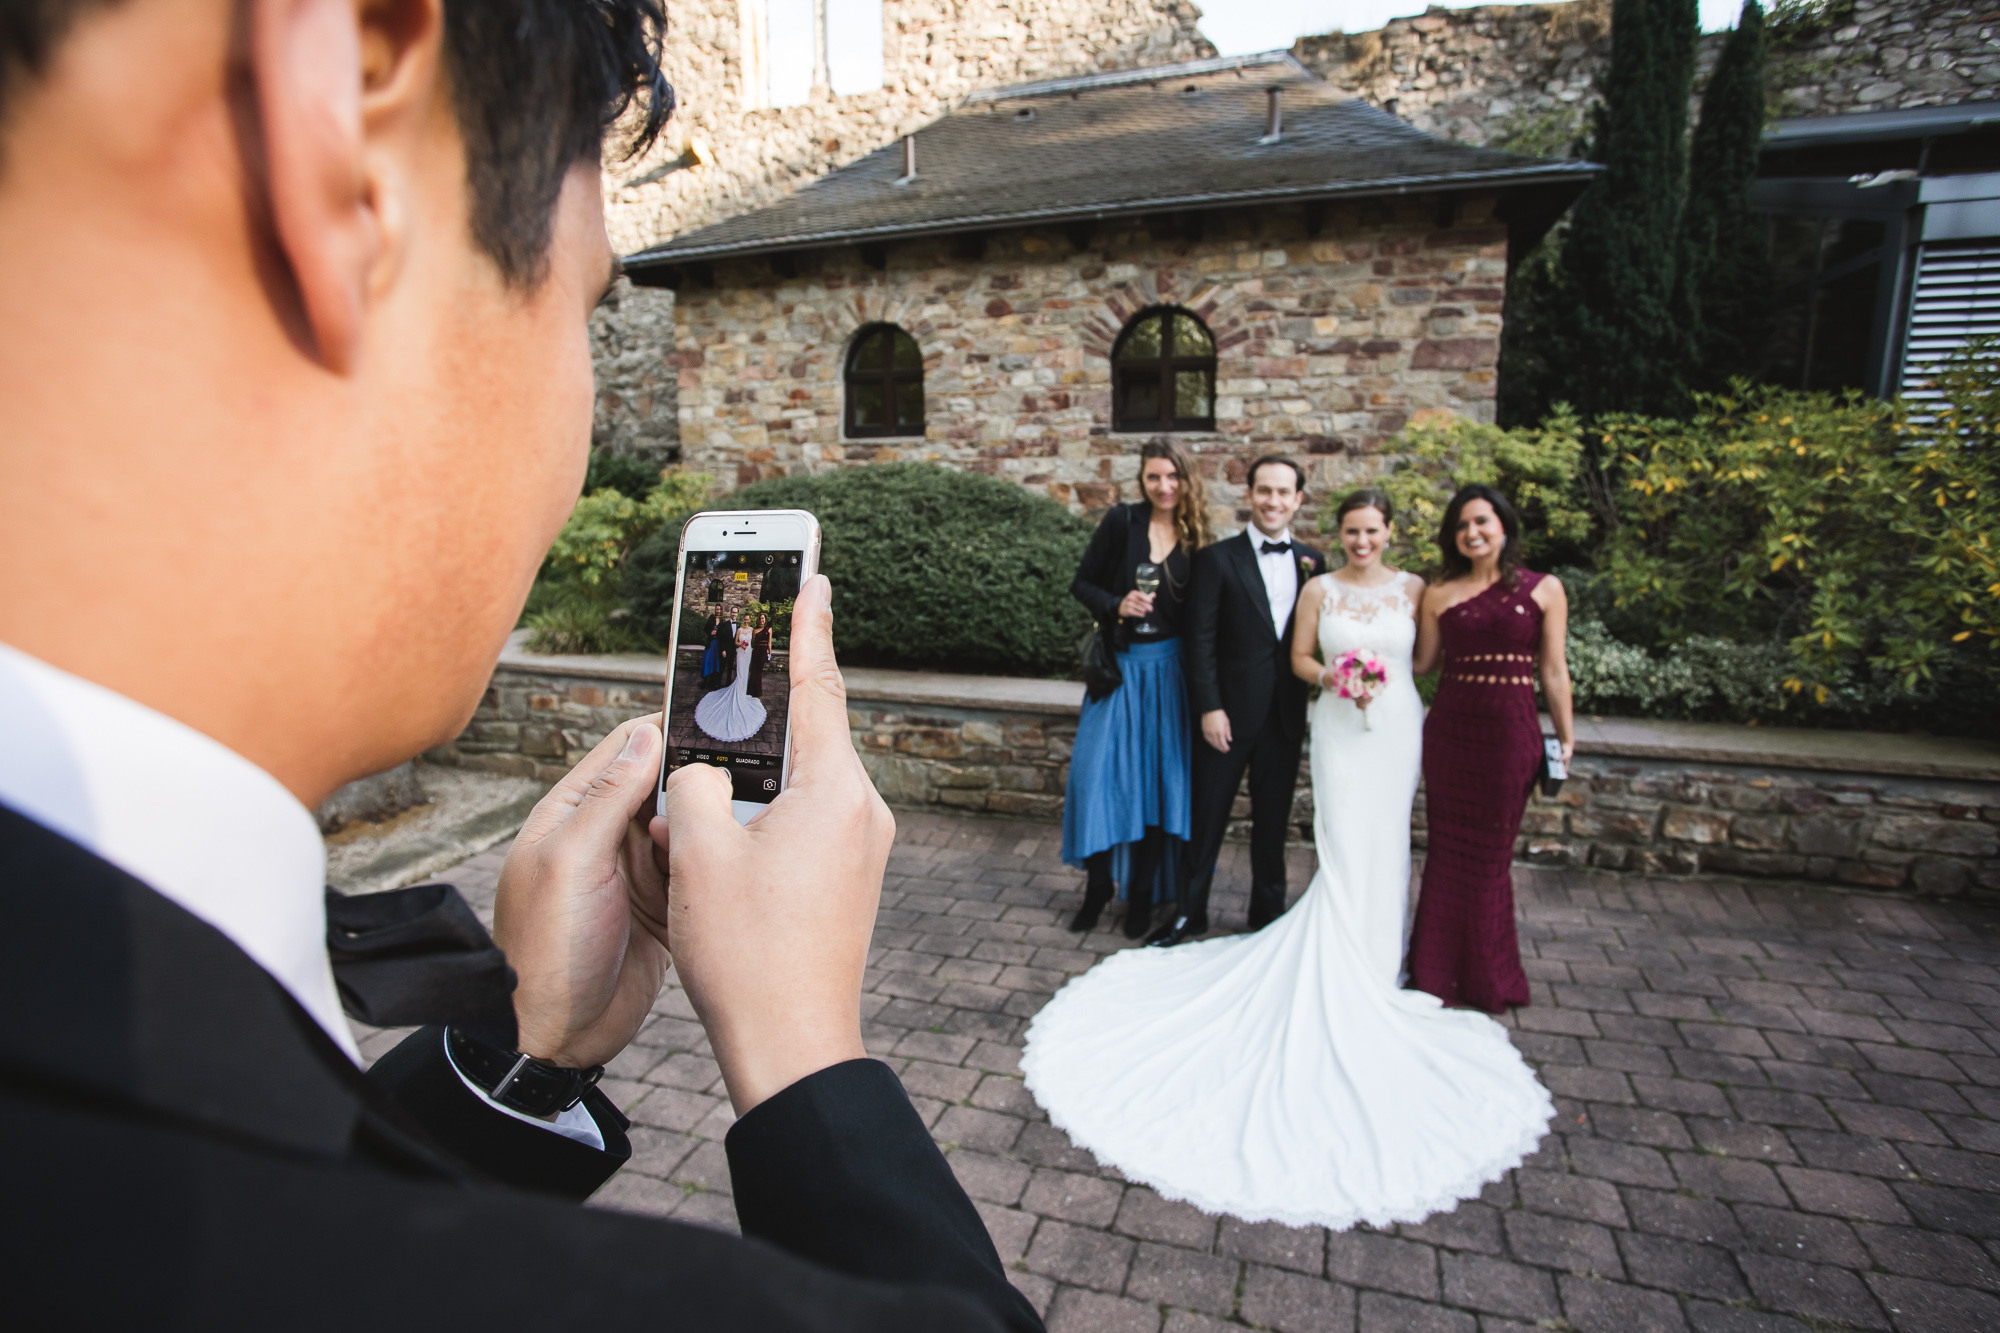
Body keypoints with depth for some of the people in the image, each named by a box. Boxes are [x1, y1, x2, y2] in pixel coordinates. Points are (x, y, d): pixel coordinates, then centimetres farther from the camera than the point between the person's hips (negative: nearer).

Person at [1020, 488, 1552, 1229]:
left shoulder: (1413, 587, 6)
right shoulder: (1319, 589, 2)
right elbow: (1298, 657, 5)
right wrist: (1331, 679, -12)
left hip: (1397, 726, 2)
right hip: (1339, 725, -2)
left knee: (1384, 843, 7)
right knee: (1344, 847, -6)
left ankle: (1371, 962, 22)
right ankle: (1347, 978, 6)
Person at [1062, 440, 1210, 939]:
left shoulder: (1195, 540, 2)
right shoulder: (1121, 521, -3)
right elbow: (1082, 584, 1)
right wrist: (1116, 606, -18)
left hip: (1167, 669, 1)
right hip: (1118, 666, -1)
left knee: (1157, 776, 5)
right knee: (1097, 770, -3)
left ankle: (1142, 891, 21)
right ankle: (1098, 883, 17)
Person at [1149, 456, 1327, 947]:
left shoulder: (1312, 563, 7)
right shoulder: (1218, 558, -4)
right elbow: (1201, 640, -8)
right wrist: (1210, 708, -13)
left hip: (1287, 716, 3)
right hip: (1230, 712, -3)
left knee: (1273, 822, 15)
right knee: (1207, 819, 8)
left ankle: (1268, 915, 31)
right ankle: (1189, 913, 24)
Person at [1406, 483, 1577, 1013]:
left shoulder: (1544, 589, 2)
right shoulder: (1440, 595, 4)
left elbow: (1553, 671, 3)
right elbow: (1423, 663, 6)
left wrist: (1566, 737, 3)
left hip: (1511, 732, -1)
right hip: (1450, 729, 1)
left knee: (1491, 852, 8)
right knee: (1449, 850, 8)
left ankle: (1488, 978, 27)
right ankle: (1440, 970, 24)